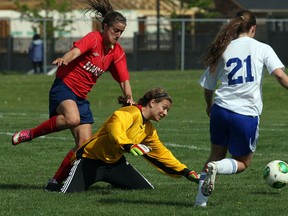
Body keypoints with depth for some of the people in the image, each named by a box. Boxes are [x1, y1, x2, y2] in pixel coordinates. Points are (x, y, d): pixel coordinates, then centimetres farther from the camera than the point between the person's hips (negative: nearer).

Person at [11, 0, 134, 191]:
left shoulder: (118, 52, 7)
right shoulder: (94, 39, -12)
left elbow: (124, 79, 5)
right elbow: (77, 50, -31)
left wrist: (129, 97, -17)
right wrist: (65, 59, -54)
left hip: (81, 97, 7)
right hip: (64, 87, -7)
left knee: (85, 144, -3)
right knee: (72, 119, -37)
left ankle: (57, 181, 8)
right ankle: (30, 134, -16)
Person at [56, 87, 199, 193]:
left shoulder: (149, 130, 11)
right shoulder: (132, 113, -18)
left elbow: (161, 153, 22)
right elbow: (114, 127, -37)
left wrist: (186, 172, 19)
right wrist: (129, 146, -54)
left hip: (115, 162, 8)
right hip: (91, 160, -8)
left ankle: (118, 186, 22)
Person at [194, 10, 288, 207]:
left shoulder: (223, 50, 9)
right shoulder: (262, 48, 0)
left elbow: (208, 87, 15)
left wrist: (209, 107, 32)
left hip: (221, 110, 3)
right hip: (247, 115, -3)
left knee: (217, 154, 23)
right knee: (243, 162, 16)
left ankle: (201, 199, 7)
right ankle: (216, 167, -16)